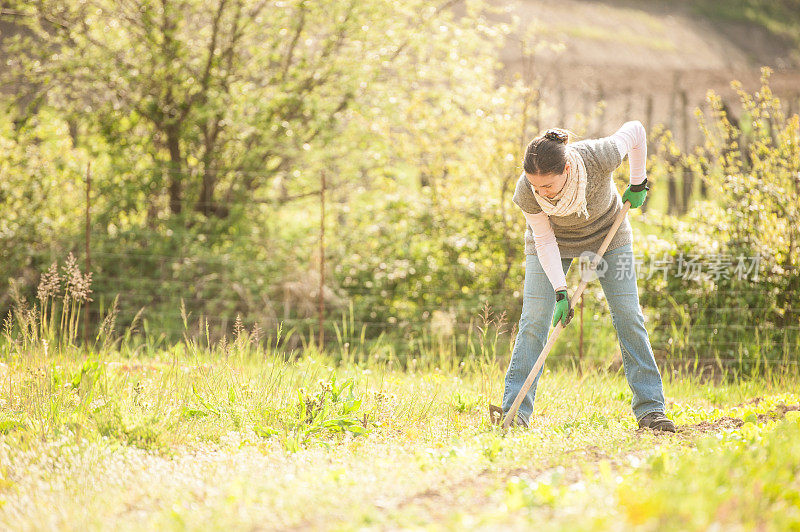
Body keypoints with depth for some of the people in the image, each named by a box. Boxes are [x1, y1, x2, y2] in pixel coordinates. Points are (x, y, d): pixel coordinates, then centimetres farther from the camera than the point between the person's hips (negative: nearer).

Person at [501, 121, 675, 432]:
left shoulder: (598, 157, -38)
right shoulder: (526, 192, -34)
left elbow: (635, 130, -19)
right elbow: (544, 240, -21)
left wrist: (638, 184, -9)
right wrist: (560, 290, -26)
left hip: (607, 233, 0)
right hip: (555, 239, 0)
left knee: (629, 317, -5)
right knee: (534, 320, -12)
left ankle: (650, 408, 0)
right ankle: (514, 412, -10)